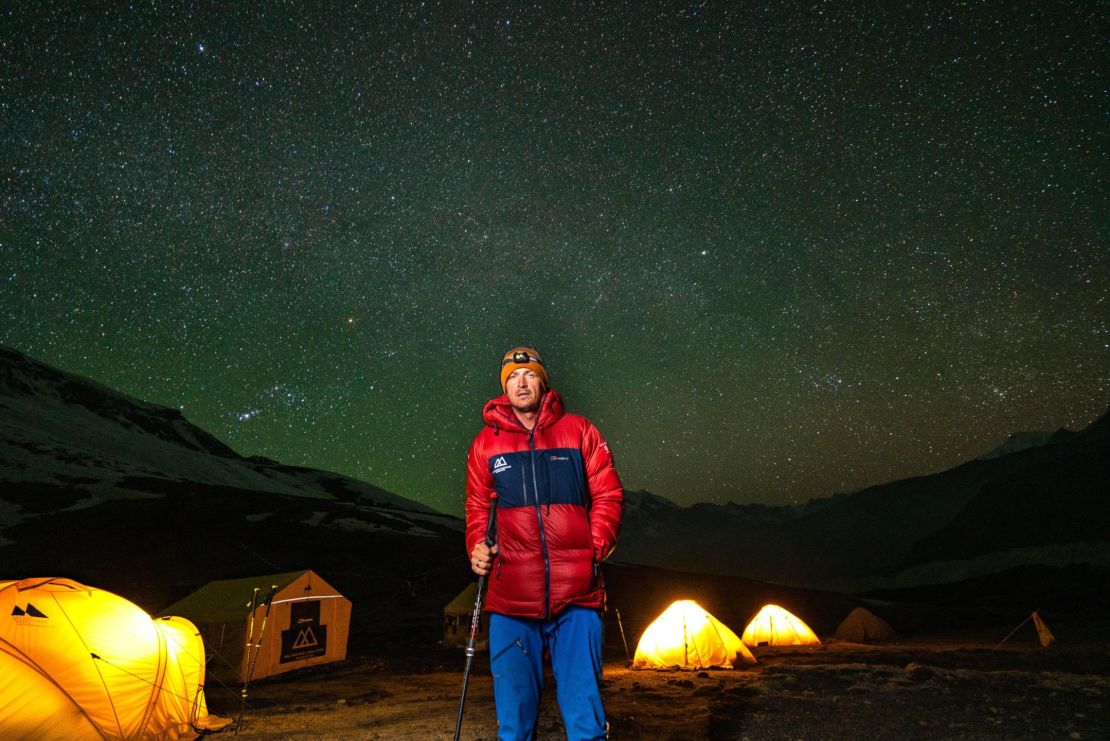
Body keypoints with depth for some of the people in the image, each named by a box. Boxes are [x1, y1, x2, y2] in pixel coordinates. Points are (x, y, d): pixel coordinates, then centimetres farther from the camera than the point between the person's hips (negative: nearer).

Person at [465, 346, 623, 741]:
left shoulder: (579, 431, 6)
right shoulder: (486, 442, 10)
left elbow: (608, 496, 5)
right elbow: (477, 506, 15)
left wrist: (594, 549, -5)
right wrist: (478, 547, -2)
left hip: (576, 593, -1)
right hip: (510, 594, 2)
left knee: (582, 703, 4)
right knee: (513, 702, 11)